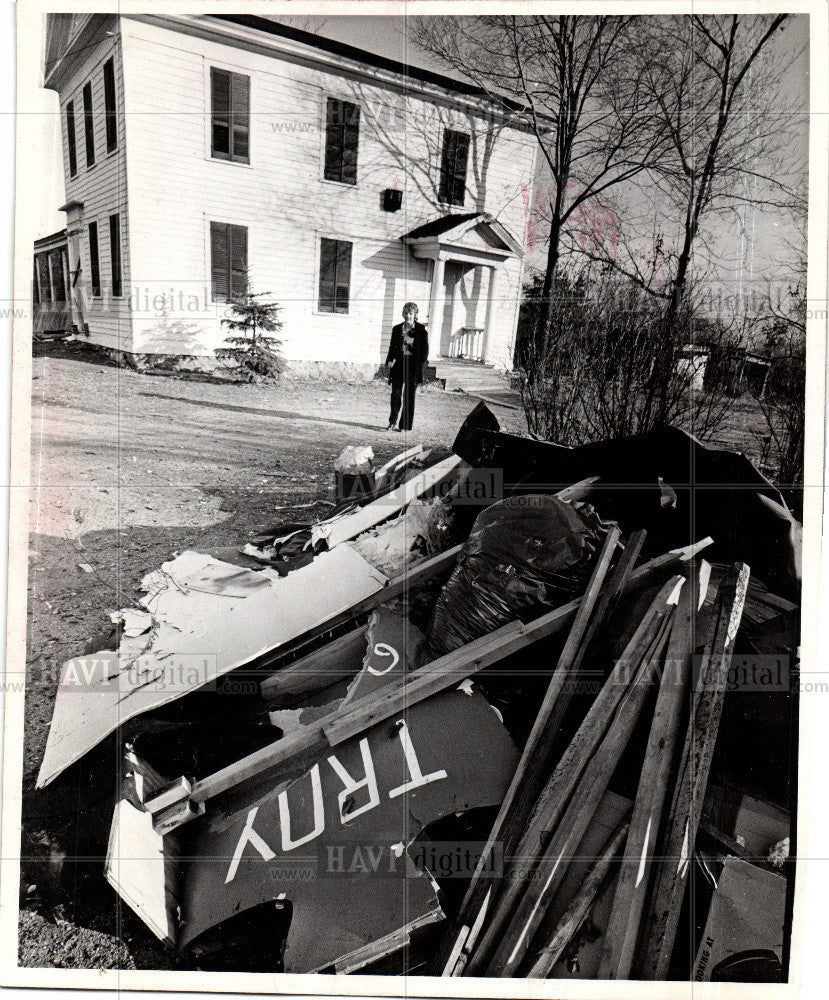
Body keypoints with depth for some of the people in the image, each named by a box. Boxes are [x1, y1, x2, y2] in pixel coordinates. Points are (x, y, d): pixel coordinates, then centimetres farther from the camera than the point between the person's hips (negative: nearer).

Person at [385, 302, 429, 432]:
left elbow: (425, 350, 0)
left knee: (409, 396, 2)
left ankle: (405, 425, 7)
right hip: (399, 363, 3)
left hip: (413, 365, -3)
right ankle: (393, 422, 8)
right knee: (396, 393, -2)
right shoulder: (397, 329, 9)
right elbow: (392, 347, 15)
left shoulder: (421, 330, -1)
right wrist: (389, 361, 0)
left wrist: (420, 365, -9)